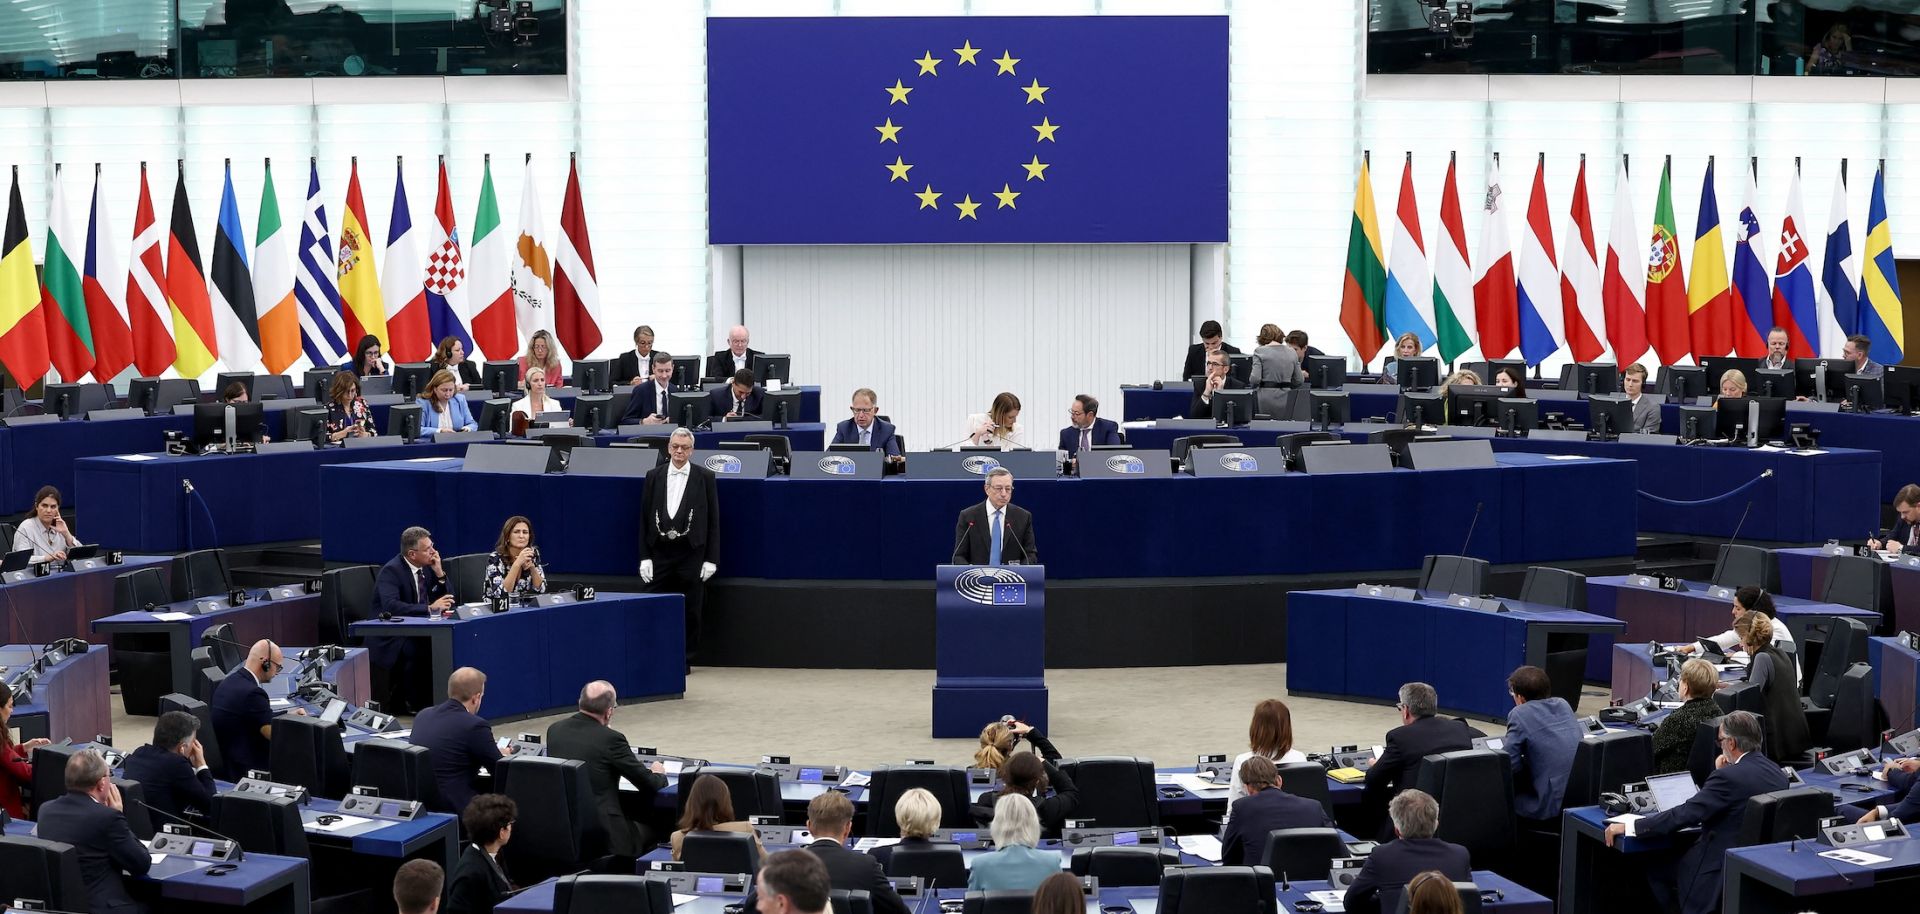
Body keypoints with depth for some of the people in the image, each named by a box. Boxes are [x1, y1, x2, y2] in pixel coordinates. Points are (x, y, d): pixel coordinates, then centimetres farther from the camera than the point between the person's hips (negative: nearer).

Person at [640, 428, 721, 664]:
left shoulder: (705, 477, 2)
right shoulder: (654, 476, 8)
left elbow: (713, 520, 1)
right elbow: (644, 518, 8)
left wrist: (711, 560, -4)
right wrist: (644, 557, 1)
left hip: (691, 553, -2)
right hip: (660, 552, 2)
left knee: (690, 610, 2)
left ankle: (685, 660, 12)